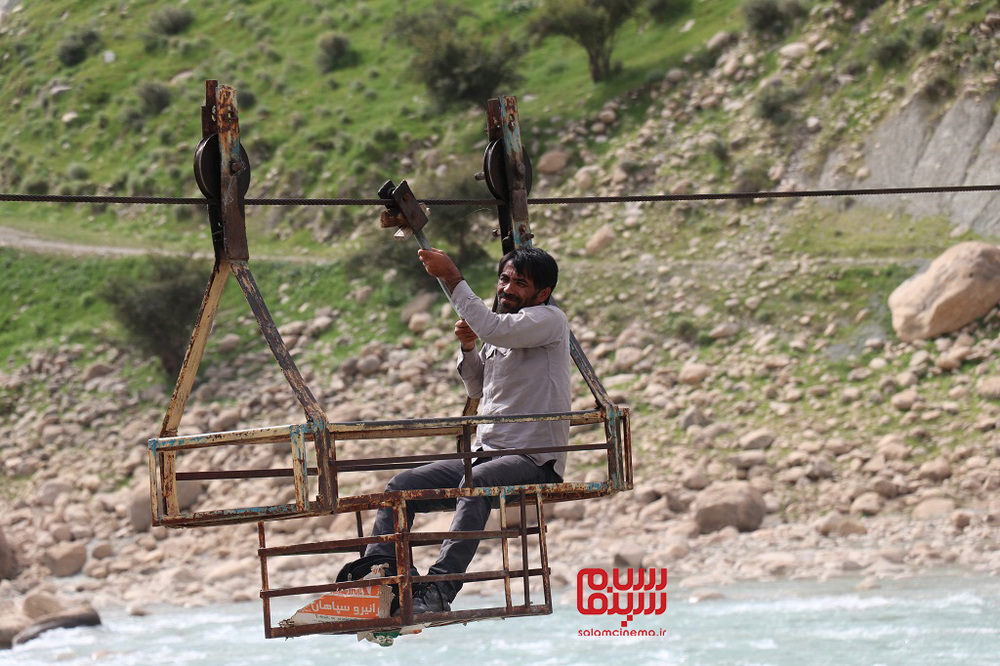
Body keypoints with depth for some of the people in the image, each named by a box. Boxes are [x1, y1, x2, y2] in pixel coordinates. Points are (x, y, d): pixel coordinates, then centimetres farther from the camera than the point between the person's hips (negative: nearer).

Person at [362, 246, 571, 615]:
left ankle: (439, 590, -46)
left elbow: (493, 328, -25)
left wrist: (453, 279, -20)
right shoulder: (497, 334, 20)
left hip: (535, 461, -9)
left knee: (475, 482, -38)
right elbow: (479, 389, 31)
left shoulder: (549, 320, -6)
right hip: (485, 454, 9)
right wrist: (468, 348, 11)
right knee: (402, 486, -4)